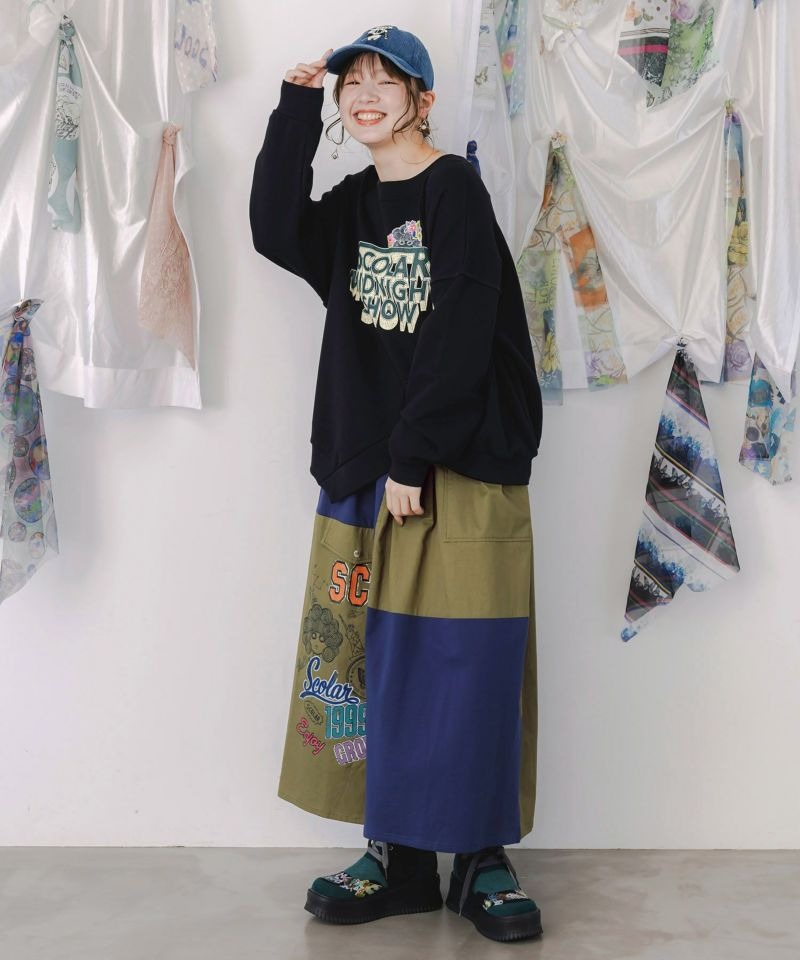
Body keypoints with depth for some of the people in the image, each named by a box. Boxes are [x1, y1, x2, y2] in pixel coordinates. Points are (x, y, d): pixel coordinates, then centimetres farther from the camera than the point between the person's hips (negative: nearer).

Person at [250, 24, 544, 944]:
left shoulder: (455, 188, -4)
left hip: (462, 470, -6)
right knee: (384, 661, 7)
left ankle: (480, 859, 11)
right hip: (368, 469, 6)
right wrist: (294, 111, -4)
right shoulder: (352, 203, 15)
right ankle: (398, 857, 17)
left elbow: (461, 334, -13)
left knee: (466, 664, -2)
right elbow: (274, 234, -4)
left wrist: (412, 455, -17)